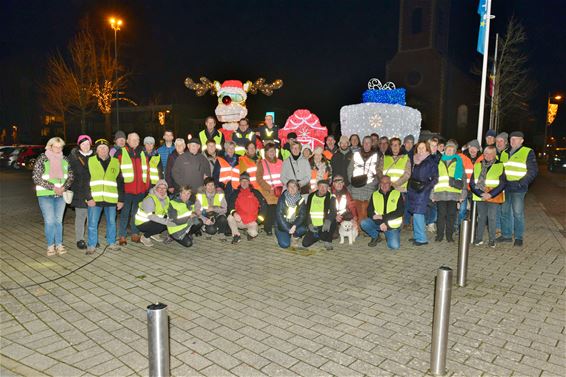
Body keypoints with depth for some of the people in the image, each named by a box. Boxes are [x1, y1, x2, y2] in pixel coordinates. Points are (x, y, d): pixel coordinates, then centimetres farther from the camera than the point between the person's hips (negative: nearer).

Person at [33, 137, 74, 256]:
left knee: (59, 220, 8)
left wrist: (64, 187, -10)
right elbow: (37, 178, -8)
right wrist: (53, 187, -16)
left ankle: (59, 245, 17)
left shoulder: (65, 160, 6)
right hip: (45, 195, -3)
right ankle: (50, 246, 9)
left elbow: (70, 176, 9)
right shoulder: (42, 159, -5)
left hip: (61, 195, 3)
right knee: (49, 221, -4)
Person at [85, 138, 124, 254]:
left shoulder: (115, 162, 9)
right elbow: (86, 181, -1)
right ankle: (91, 245, 15)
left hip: (111, 199, 2)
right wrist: (89, 198, -10)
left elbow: (120, 182, 10)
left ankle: (111, 242, 25)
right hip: (95, 199, -2)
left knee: (111, 222, 11)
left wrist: (121, 199, 5)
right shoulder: (90, 161, 3)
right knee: (92, 223, 3)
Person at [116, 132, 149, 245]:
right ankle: (122, 236, 9)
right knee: (125, 212, 1)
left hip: (140, 188, 4)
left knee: (136, 212, 13)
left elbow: (146, 170, 16)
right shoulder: (121, 152, 1)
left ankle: (135, 234, 23)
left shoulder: (142, 153, 14)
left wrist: (147, 185, 10)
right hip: (126, 188, -4)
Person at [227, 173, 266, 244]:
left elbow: (263, 204, 4)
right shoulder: (236, 193, 9)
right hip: (240, 221, 1)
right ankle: (236, 235, -5)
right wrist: (234, 213, -21)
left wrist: (259, 218, -4)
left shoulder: (255, 193, 6)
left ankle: (249, 231, 16)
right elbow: (230, 205, 1)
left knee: (253, 233, -24)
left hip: (252, 222, -1)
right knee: (230, 217, -28)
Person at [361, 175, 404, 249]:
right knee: (364, 223, -24)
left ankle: (388, 235, 14)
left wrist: (383, 217, -19)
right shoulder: (375, 194, 5)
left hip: (392, 225, -3)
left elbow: (400, 211, -11)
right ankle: (375, 237, 5)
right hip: (378, 223, 3)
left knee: (394, 246, -22)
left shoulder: (397, 194, -3)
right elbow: (369, 211, 0)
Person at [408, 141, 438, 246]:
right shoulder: (414, 160, 15)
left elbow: (435, 178, -6)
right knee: (415, 213, 8)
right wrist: (411, 184, 12)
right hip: (412, 190, 6)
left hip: (423, 190, -6)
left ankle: (421, 238, -5)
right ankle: (417, 236, 17)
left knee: (418, 213, -11)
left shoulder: (431, 161, -3)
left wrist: (425, 187, -15)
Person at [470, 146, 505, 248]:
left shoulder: (500, 166, 0)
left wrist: (490, 194, -14)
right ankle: (478, 238, 18)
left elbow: (502, 184, -4)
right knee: (481, 217, 10)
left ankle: (492, 239, 12)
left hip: (493, 197, -2)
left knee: (492, 218, 0)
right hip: (480, 197, 2)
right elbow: (472, 182, 4)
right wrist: (480, 193, -10)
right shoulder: (477, 165, 8)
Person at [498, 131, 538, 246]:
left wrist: (522, 183, -14)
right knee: (504, 212, 10)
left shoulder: (528, 152, -1)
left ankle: (519, 237, 9)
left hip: (518, 189, -5)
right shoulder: (504, 153, 15)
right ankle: (506, 235, 21)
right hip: (504, 187, 5)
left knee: (518, 213, -2)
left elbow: (533, 171, -5)